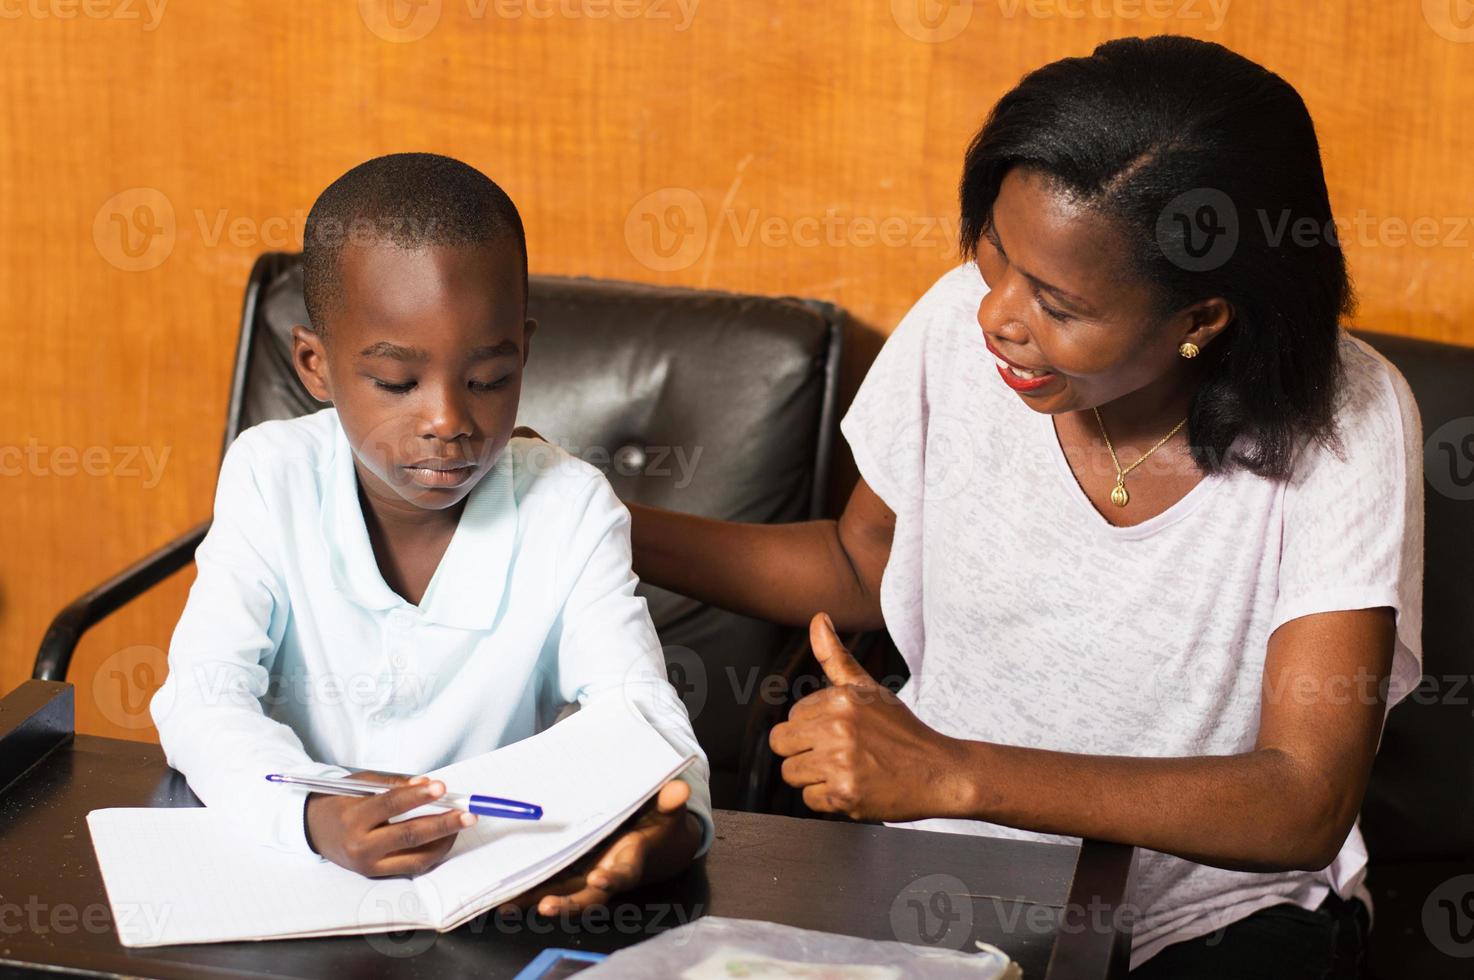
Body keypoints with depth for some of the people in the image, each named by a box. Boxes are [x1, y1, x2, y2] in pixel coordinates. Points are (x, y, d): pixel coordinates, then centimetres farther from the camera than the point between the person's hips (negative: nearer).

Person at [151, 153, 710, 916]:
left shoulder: (570, 510, -6)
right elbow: (203, 697, -14)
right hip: (288, 856, 1)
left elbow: (641, 714, -15)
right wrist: (313, 815, -36)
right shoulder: (272, 477, -6)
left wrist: (672, 820, -40)